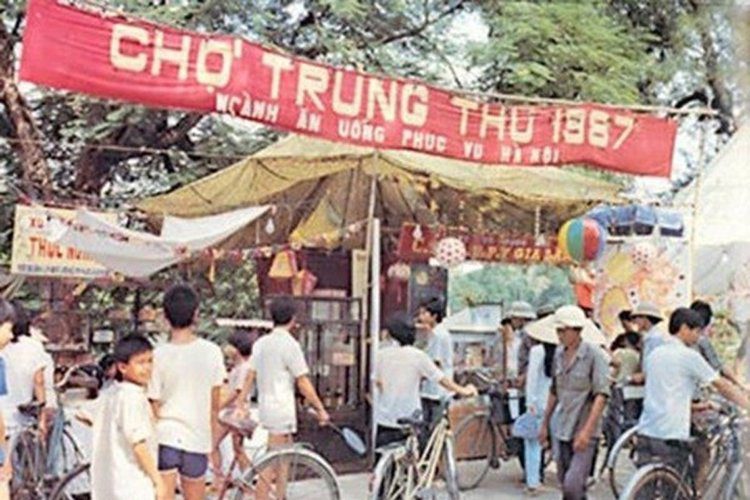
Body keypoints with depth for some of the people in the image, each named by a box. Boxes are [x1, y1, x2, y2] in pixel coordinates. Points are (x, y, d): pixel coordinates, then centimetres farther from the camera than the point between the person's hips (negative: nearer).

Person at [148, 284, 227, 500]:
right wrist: (213, 440, 17)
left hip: (165, 437, -2)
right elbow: (215, 404, 4)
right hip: (198, 439, 2)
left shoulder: (159, 355, -10)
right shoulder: (212, 352, -4)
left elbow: (154, 408, -6)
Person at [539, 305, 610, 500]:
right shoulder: (559, 354, 8)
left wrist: (587, 430, -23)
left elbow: (601, 394, -16)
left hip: (585, 432, -7)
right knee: (565, 483, 12)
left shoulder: (594, 354, -12)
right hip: (563, 431, 7)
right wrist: (545, 424, 18)